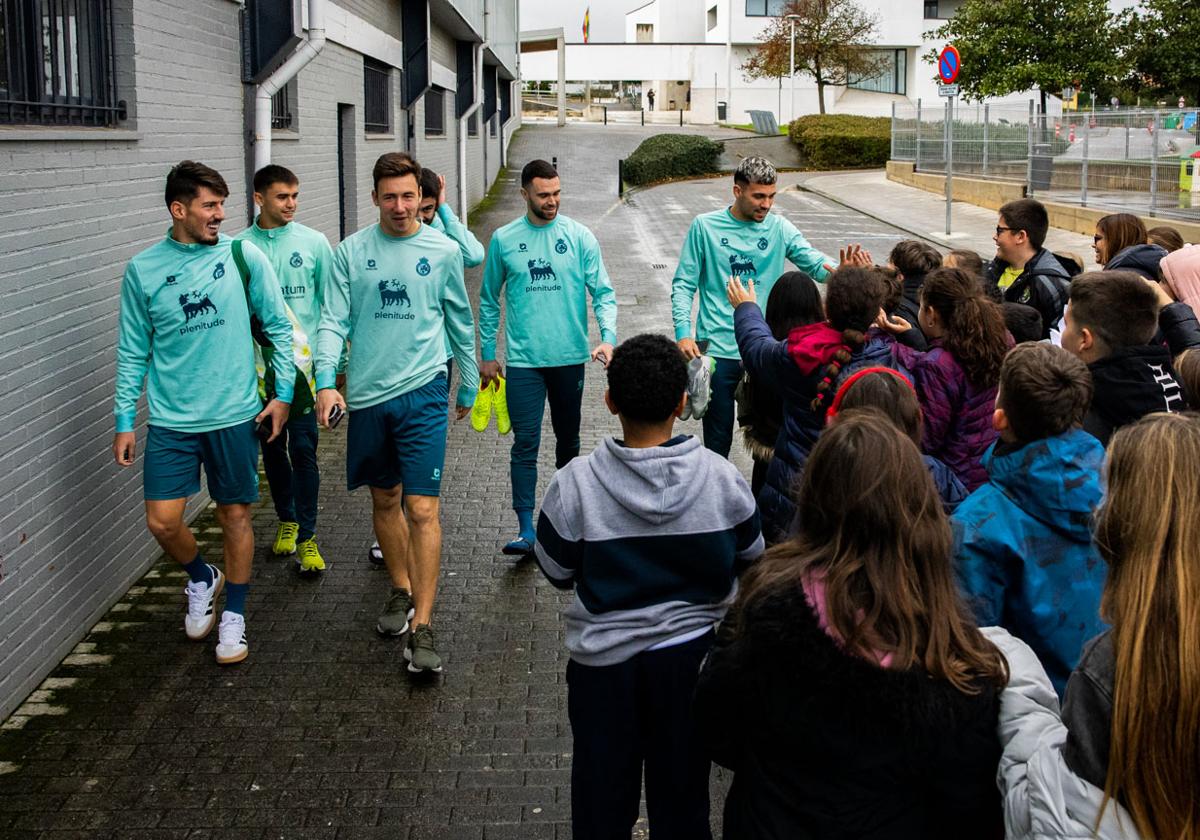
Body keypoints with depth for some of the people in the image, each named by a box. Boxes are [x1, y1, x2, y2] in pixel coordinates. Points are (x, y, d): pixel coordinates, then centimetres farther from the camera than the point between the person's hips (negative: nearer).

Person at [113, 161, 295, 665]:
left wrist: (283, 393, -1)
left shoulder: (243, 257, -4)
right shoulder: (143, 270, -1)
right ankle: (201, 579, 30)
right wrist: (125, 421, 3)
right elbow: (133, 352, 5)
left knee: (235, 514, 8)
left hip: (235, 414, -1)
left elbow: (278, 327, 3)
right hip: (171, 420, 1)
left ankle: (234, 615, 26)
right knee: (163, 522, -2)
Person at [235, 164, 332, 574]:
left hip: (304, 361, -2)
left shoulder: (314, 242, 0)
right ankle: (286, 520, 31)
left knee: (303, 448, -4)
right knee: (272, 447, 13)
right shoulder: (240, 247, 1)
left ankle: (306, 536, 3)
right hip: (260, 364, 2)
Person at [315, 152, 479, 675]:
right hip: (367, 394, 3)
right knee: (384, 500, 16)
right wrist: (326, 381, -15)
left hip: (422, 392, -2)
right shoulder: (351, 252, 3)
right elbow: (334, 321, -1)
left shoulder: (443, 251, 1)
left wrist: (469, 384, 19)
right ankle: (402, 592, 36)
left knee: (422, 508, -9)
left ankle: (422, 627, -6)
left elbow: (460, 322, 12)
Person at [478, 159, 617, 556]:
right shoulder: (504, 240, 1)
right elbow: (489, 300, 9)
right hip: (524, 360, -1)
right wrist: (488, 355, 7)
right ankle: (526, 529, -5)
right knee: (526, 443, -7)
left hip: (570, 357, 1)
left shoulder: (580, 237, -1)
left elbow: (603, 292, -3)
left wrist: (608, 337, -19)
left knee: (568, 440, 15)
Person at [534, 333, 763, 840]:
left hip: (603, 661, -1)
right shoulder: (721, 478, -15)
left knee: (602, 799, 18)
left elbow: (557, 572, -6)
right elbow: (748, 556, 1)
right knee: (681, 797, 20)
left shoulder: (575, 484, -19)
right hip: (689, 653, 1)